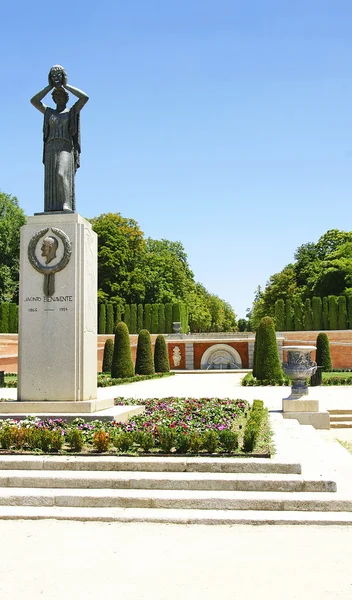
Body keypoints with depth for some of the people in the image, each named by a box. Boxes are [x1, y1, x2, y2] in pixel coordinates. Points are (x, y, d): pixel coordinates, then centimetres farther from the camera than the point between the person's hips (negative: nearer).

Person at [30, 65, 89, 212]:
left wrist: (65, 86, 7)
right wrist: (51, 86, 14)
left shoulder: (72, 111, 15)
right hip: (51, 150, 4)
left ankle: (67, 205, -27)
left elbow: (84, 97, -1)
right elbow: (34, 100, 13)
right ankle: (53, 210, -13)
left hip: (66, 149, -4)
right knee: (51, 181, -9)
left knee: (61, 175, -28)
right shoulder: (49, 112, 24)